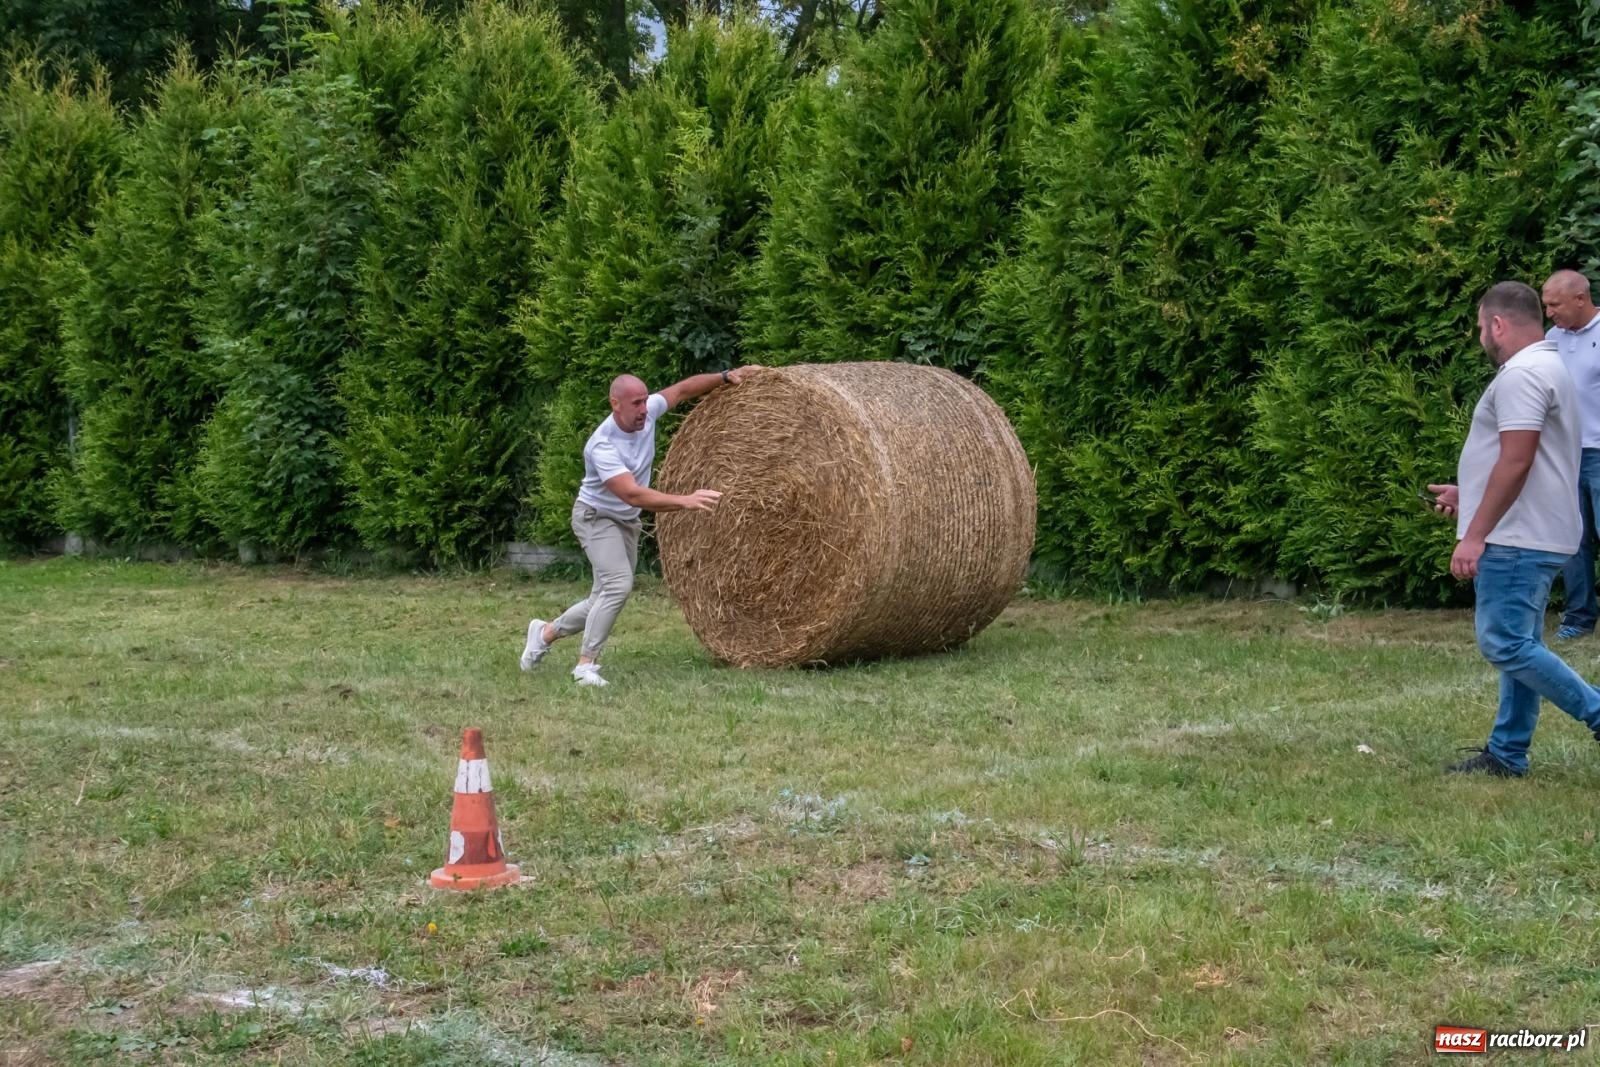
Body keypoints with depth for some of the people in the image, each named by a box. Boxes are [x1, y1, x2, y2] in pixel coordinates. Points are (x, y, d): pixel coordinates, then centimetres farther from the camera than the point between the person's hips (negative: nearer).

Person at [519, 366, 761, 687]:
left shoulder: (648, 412, -12)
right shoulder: (602, 445, -32)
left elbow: (683, 389, 5)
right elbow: (632, 494, -41)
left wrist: (725, 377, -5)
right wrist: (685, 502, -48)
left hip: (627, 522, 7)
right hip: (596, 517, -7)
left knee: (604, 598, 8)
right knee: (618, 584, -26)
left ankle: (546, 632, 29)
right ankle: (586, 664, -17)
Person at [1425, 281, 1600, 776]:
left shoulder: (1521, 374, -17)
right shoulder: (1546, 368, 18)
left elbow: (1516, 462, -24)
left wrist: (1475, 534, -23)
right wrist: (1467, 495, 33)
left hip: (1517, 540, -11)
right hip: (1534, 538, 11)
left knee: (1504, 644, -10)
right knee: (1517, 644, 12)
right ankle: (1507, 753, 16)